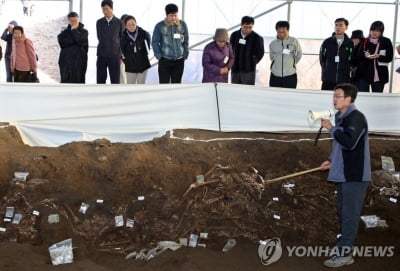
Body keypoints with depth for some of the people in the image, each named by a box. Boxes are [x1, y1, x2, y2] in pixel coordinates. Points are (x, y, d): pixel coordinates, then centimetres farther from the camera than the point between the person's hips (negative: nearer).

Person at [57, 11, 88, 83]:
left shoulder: (84, 32, 8)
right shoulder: (64, 32, 13)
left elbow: (81, 40, -12)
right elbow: (62, 42, -5)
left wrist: (74, 30, -1)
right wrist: (74, 40, -7)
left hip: (79, 62, -1)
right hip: (66, 61, 1)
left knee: (78, 80, -2)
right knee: (66, 81, -4)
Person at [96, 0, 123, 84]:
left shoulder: (119, 23, 0)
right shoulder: (99, 22, 5)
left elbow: (122, 39, 7)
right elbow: (99, 38, 13)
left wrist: (120, 56, 7)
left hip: (115, 57, -2)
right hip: (101, 56, 2)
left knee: (115, 82, -1)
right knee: (100, 81, 3)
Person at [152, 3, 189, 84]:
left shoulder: (182, 25, 0)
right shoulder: (160, 26, -7)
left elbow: (186, 41, 10)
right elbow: (155, 42, -1)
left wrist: (185, 54, 6)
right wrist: (159, 56, -6)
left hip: (179, 61, 3)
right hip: (165, 61, -2)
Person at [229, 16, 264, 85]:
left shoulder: (257, 38, -9)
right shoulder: (234, 35, 2)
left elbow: (260, 54, 3)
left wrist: (252, 63, 1)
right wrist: (233, 62, 8)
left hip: (248, 71, -4)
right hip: (235, 70, 4)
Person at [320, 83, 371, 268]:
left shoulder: (356, 118, -14)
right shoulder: (341, 117, 14)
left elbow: (349, 143, -27)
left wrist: (331, 128, -17)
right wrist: (331, 161, 14)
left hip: (354, 176, -10)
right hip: (343, 174, 10)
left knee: (349, 214, -6)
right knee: (343, 212, 16)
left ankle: (344, 254, -3)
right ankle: (344, 245, 27)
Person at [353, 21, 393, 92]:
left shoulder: (386, 42, 3)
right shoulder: (365, 41, 8)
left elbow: (389, 58, -2)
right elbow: (358, 55, 5)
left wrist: (378, 56, -20)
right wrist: (364, 55, -17)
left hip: (379, 75, -1)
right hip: (364, 74, 1)